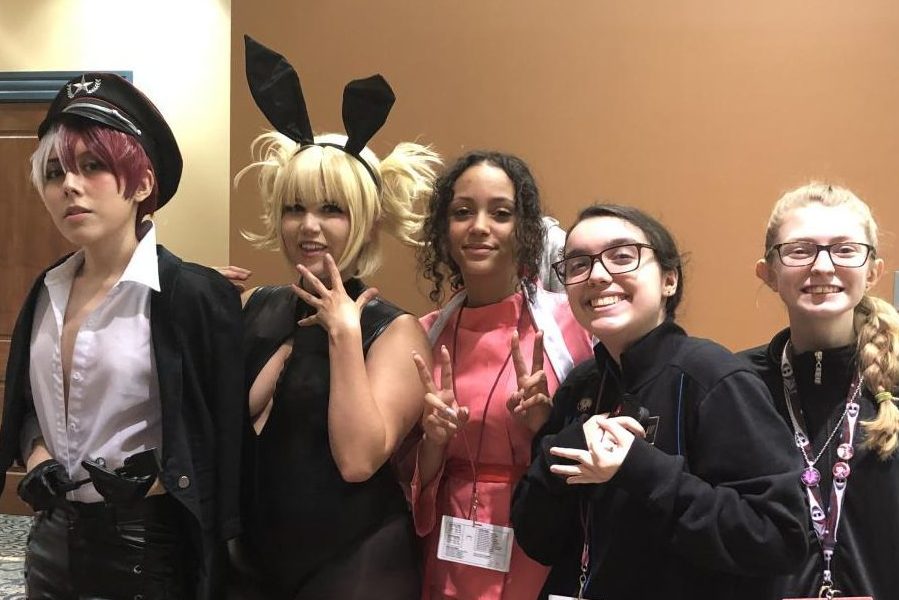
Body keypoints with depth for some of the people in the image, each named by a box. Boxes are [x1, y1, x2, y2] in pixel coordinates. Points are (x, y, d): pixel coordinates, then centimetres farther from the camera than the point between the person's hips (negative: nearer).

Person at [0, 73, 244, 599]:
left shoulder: (194, 294, -15)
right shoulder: (48, 291, 5)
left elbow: (224, 442, -12)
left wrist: (153, 480, -22)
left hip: (146, 548, -6)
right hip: (52, 538, 6)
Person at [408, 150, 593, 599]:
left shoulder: (570, 322, -11)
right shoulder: (425, 336, 0)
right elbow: (411, 480, 7)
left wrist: (548, 425, -22)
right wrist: (433, 441, -12)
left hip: (542, 560, -3)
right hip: (448, 562, 3)